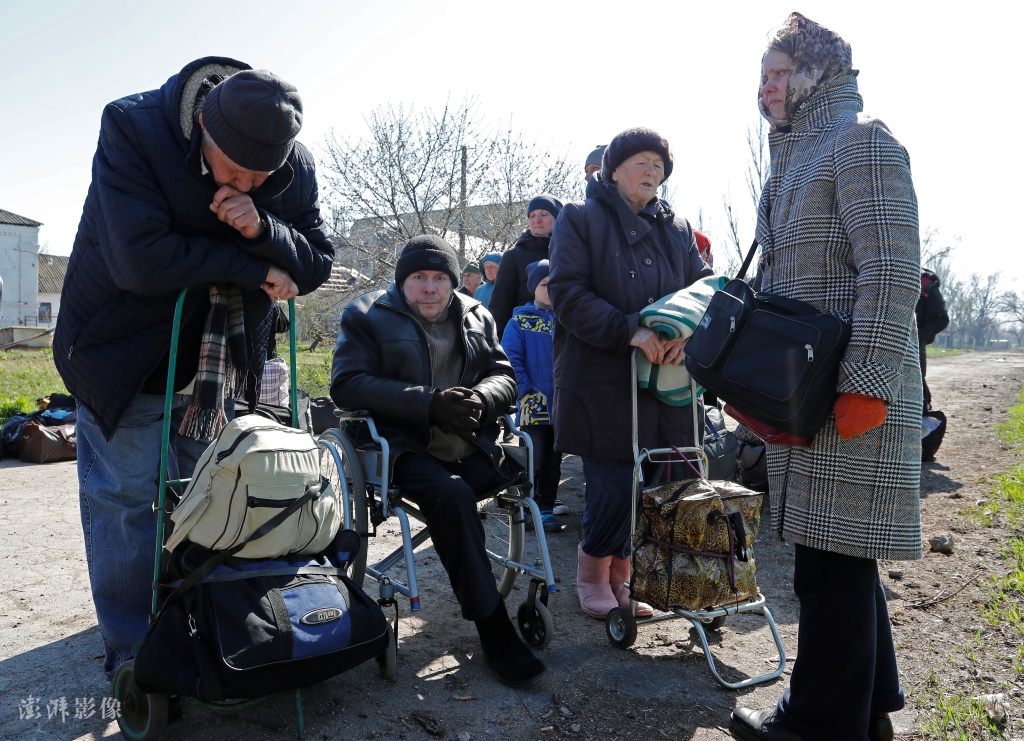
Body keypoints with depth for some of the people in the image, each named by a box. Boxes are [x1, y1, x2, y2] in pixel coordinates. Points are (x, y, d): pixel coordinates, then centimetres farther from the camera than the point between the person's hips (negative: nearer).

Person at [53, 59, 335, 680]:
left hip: (217, 356, 4)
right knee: (128, 499, -1)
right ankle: (132, 656, 14)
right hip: (126, 346, -3)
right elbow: (142, 260, -32)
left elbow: (318, 262, -6)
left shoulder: (296, 167, -10)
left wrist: (263, 228, -27)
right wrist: (255, 268, -26)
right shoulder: (132, 128, -22)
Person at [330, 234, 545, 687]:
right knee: (450, 494, -33)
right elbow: (347, 385, -9)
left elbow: (503, 375, 12)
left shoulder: (476, 317, 19)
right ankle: (493, 628, -22)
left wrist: (479, 398, -14)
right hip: (406, 448, -4)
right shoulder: (367, 316, 5)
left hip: (471, 448, 5)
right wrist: (431, 403, -19)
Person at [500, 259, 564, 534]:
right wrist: (527, 391, -14)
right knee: (539, 458, -1)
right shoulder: (520, 321, 1)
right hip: (535, 405, -3)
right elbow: (511, 358, -6)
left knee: (554, 458, 10)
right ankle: (542, 508, 11)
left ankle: (546, 506, 20)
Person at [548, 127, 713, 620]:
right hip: (600, 380, -5)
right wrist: (630, 331, -20)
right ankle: (593, 570, 20)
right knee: (615, 483, -6)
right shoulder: (580, 220, 3)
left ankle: (620, 570, 25)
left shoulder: (676, 228, 18)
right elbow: (568, 294, -8)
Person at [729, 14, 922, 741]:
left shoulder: (861, 141, -6)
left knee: (831, 559, -2)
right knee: (841, 554, 16)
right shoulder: (798, 157, 22)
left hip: (850, 395, -9)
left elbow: (892, 271, -17)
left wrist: (867, 383, -22)